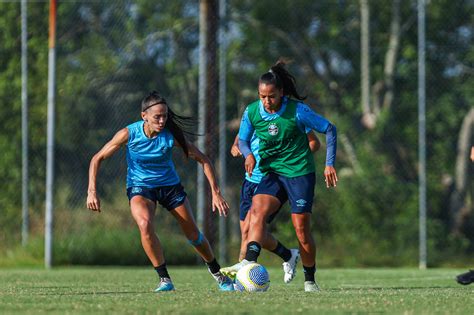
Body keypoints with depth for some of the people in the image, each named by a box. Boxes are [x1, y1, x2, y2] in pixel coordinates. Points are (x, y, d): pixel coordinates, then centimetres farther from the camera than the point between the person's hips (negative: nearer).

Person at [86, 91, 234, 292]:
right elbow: (97, 158, -12)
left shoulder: (171, 135, -20)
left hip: (170, 185, 2)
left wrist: (216, 193, -17)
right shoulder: (129, 134, -21)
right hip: (139, 186, -1)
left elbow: (203, 160, -11)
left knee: (193, 234, 7)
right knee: (145, 225, -32)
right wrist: (92, 191, -23)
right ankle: (164, 279, -22)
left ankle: (216, 271, 36)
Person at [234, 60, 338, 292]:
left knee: (302, 229, -3)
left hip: (300, 172, -3)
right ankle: (249, 263, -39)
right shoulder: (252, 112, -4)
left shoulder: (297, 110, -13)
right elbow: (242, 140, 11)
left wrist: (330, 164, -7)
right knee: (257, 210, -25)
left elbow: (329, 129, -3)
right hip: (272, 173, 3)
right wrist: (248, 154, -12)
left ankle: (310, 280, 15)